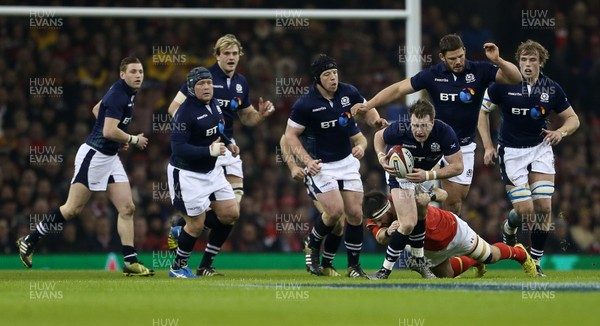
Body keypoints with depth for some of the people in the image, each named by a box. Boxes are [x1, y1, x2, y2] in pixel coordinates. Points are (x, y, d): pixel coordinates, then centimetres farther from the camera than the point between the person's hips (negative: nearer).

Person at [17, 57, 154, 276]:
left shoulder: (126, 93, 11)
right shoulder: (119, 95, -19)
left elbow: (97, 109, 25)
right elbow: (109, 131, -28)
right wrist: (133, 140, -12)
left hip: (110, 157, 9)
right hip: (93, 156, -9)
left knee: (127, 208, 1)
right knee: (73, 209, -6)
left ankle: (130, 261, 1)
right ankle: (29, 241, 6)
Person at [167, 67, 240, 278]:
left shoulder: (213, 104, 3)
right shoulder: (185, 112, -22)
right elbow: (179, 148, -27)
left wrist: (228, 143, 8)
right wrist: (209, 151, -32)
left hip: (211, 171, 8)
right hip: (187, 175, -8)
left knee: (231, 213, 5)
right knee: (196, 225, -3)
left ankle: (186, 230, 23)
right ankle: (178, 267, 19)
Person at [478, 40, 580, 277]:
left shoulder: (552, 89, -3)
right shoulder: (503, 84, -9)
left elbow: (572, 119, 7)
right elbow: (483, 112, 3)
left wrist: (561, 131, -15)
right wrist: (488, 146, -3)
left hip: (540, 149, 2)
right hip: (511, 152, -2)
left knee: (544, 206, -8)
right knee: (525, 210, -11)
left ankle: (536, 261, 6)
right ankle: (509, 228, 27)